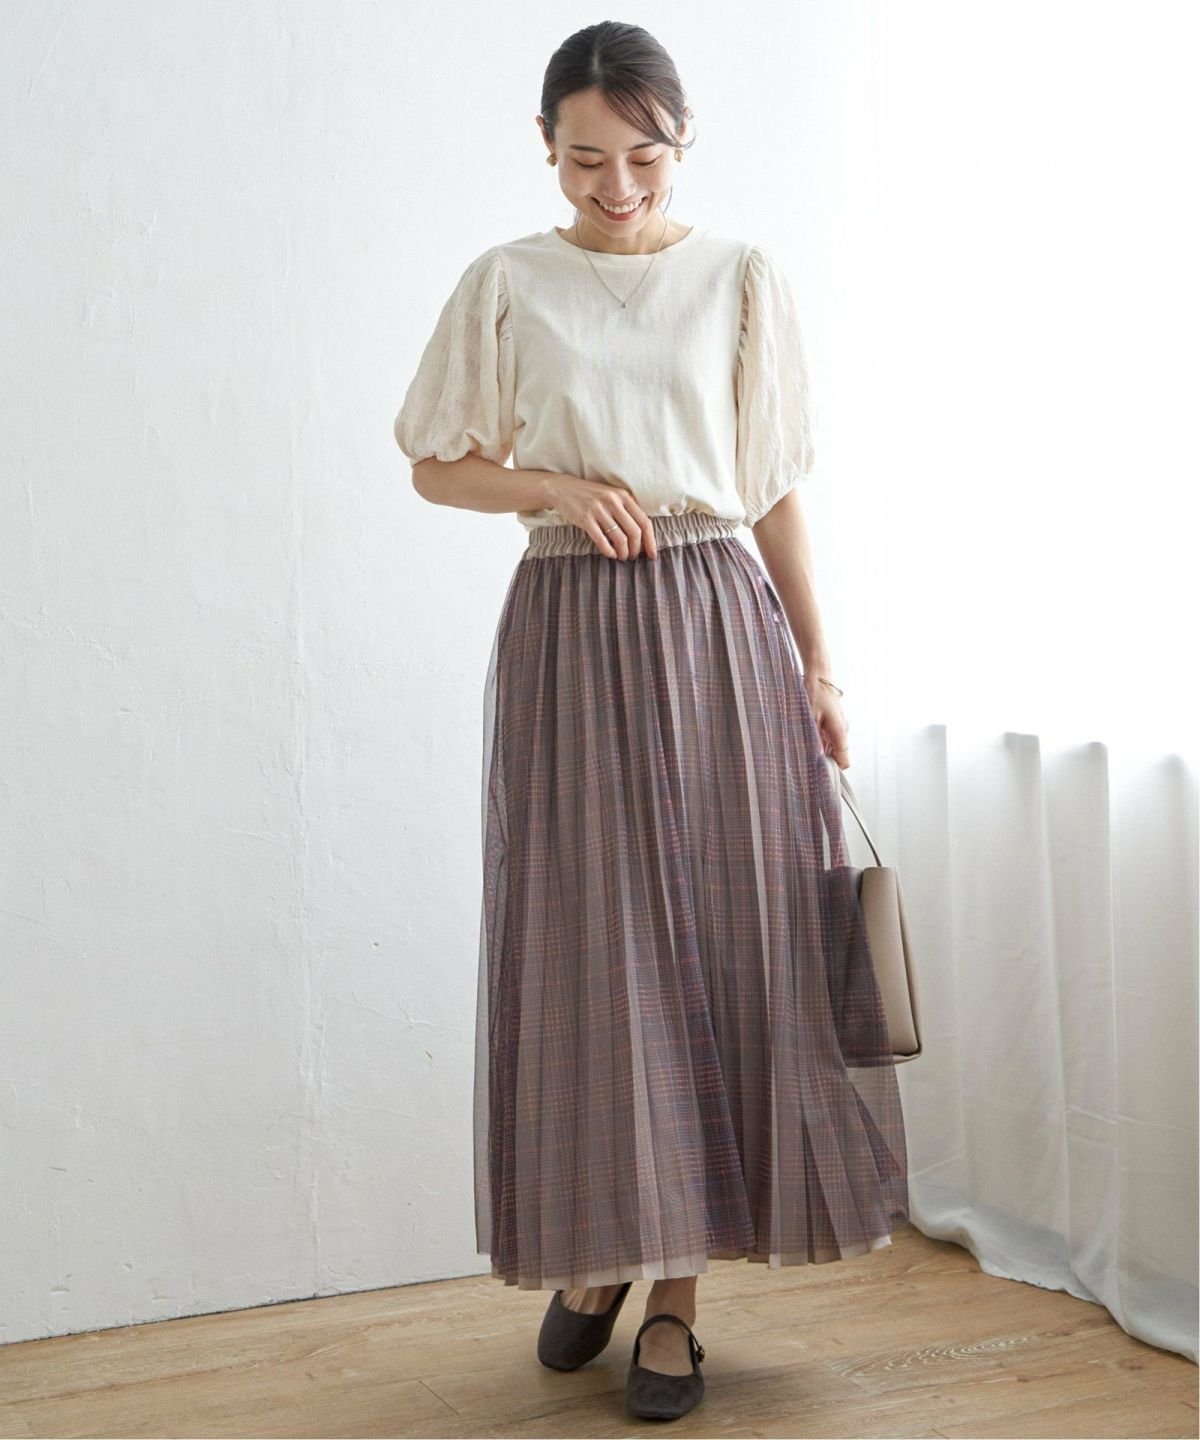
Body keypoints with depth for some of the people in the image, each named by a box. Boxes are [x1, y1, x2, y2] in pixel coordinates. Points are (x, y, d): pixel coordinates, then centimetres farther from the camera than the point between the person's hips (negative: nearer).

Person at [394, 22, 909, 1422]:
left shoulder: (741, 278, 6)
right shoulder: (505, 284, 5)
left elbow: (776, 487, 7)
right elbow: (435, 465, 11)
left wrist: (817, 661, 5)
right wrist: (553, 485, -8)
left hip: (719, 622, 0)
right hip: (568, 625, 0)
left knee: (721, 937, 0)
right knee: (583, 944, 2)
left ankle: (676, 1291, 11)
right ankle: (595, 1249, 22)